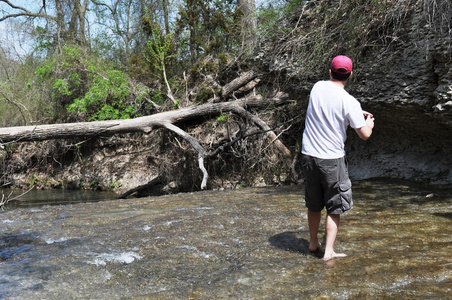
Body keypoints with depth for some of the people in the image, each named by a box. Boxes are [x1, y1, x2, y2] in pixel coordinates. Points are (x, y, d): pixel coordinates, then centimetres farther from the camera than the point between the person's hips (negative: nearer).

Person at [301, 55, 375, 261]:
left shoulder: (318, 87, 1)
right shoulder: (349, 102, -14)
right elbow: (364, 134, -10)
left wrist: (358, 113, 23)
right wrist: (369, 122, 12)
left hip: (309, 155, 5)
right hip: (332, 159, -5)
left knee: (313, 205, 19)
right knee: (335, 207, 10)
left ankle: (313, 243, 35)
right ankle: (329, 251, 10)